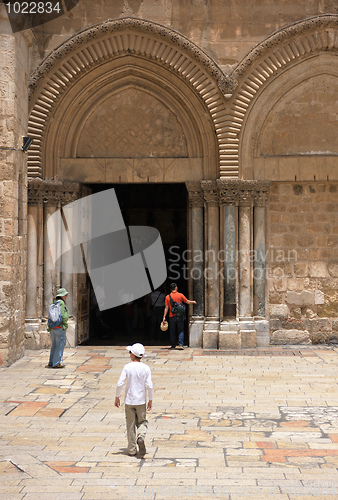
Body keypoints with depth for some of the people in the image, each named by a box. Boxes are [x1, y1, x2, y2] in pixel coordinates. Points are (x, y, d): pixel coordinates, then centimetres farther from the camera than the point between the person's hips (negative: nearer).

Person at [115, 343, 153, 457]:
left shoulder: (127, 367, -9)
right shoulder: (146, 368, -5)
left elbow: (120, 384, -12)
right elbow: (149, 386, -7)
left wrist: (117, 397, 1)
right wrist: (150, 400, 4)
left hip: (129, 400, -1)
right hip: (141, 400, 1)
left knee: (131, 425, 8)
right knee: (142, 422, 16)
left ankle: (132, 450, 11)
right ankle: (141, 437, -14)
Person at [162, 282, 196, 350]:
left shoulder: (168, 297, -1)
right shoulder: (180, 295, -2)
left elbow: (166, 308, -2)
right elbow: (187, 302, 9)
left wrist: (164, 317, 3)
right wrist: (193, 302, 30)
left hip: (172, 316, 1)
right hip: (180, 316, -1)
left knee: (172, 332, 8)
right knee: (181, 331, 2)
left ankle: (173, 346, 12)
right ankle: (181, 344, -11)